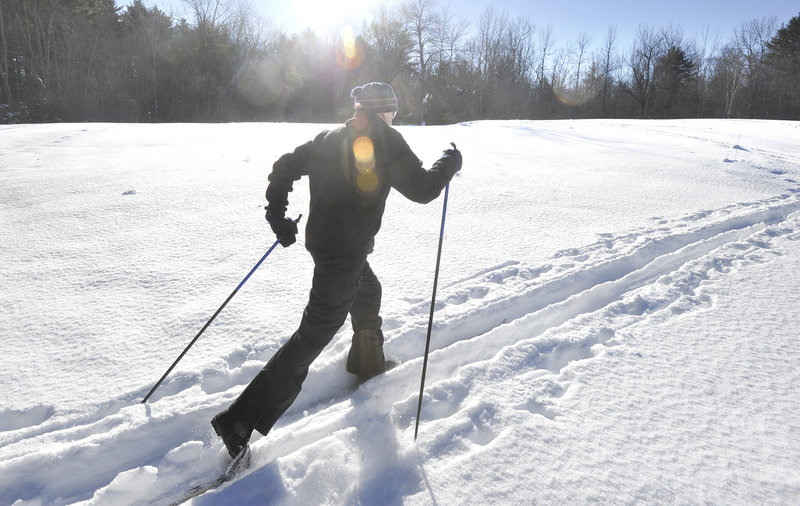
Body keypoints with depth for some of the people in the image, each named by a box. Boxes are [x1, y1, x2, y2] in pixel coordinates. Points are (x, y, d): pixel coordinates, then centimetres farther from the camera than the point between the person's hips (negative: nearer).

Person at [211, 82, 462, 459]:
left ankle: (367, 365, 52)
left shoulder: (328, 138, 11)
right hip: (345, 251, -9)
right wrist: (449, 163, 6)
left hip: (321, 240, 9)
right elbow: (422, 190, -11)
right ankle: (241, 422, -3)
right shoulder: (385, 140, -10)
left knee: (368, 293, 32)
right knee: (313, 336, -5)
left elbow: (285, 166, 12)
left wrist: (277, 215, 14)